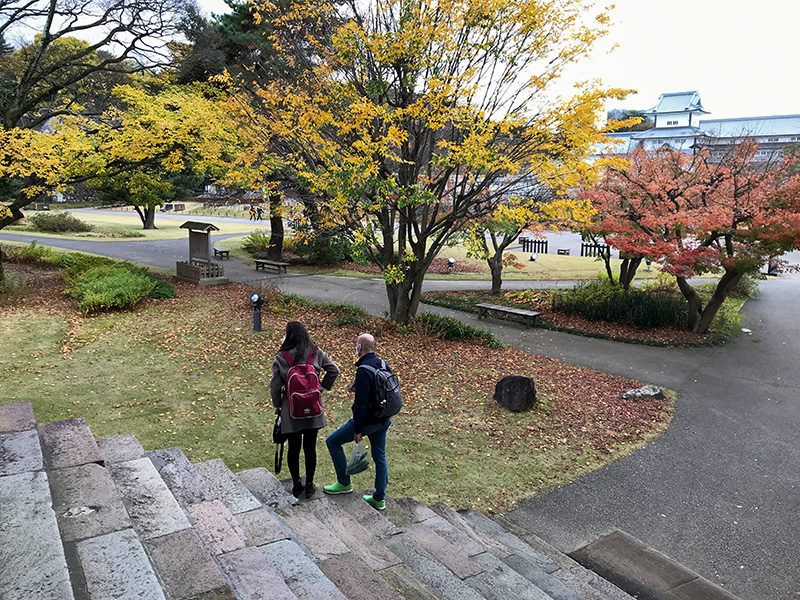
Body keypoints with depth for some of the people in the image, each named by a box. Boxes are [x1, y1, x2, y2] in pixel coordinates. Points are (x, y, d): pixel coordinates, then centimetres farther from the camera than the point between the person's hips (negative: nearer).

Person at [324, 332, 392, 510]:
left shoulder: (364, 371, -23)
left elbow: (361, 403, -25)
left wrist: (358, 430, -18)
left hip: (367, 420, -8)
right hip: (384, 421, 8)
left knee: (332, 442, 9)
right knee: (380, 457, 18)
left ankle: (344, 483, 18)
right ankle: (379, 498, 28)